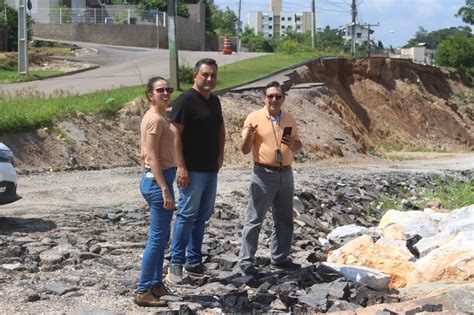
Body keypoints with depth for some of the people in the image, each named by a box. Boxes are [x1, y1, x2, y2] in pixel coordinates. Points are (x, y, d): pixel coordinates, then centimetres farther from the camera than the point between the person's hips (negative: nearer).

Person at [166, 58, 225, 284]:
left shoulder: (214, 100, 12)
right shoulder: (186, 100, -12)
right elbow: (175, 134, -16)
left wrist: (220, 154, 12)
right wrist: (181, 167, -20)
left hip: (211, 169, 8)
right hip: (192, 170, -8)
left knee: (203, 216, 12)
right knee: (187, 215, -5)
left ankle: (194, 262, 21)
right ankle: (176, 264, 4)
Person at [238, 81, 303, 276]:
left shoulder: (289, 119, 9)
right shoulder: (254, 118, -7)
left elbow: (298, 146, 16)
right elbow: (245, 149, -7)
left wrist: (293, 143, -7)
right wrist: (248, 134, -27)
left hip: (286, 174, 6)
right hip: (264, 174, -5)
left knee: (284, 219, 12)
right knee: (254, 219, -4)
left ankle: (280, 258, 24)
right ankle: (246, 260, 3)